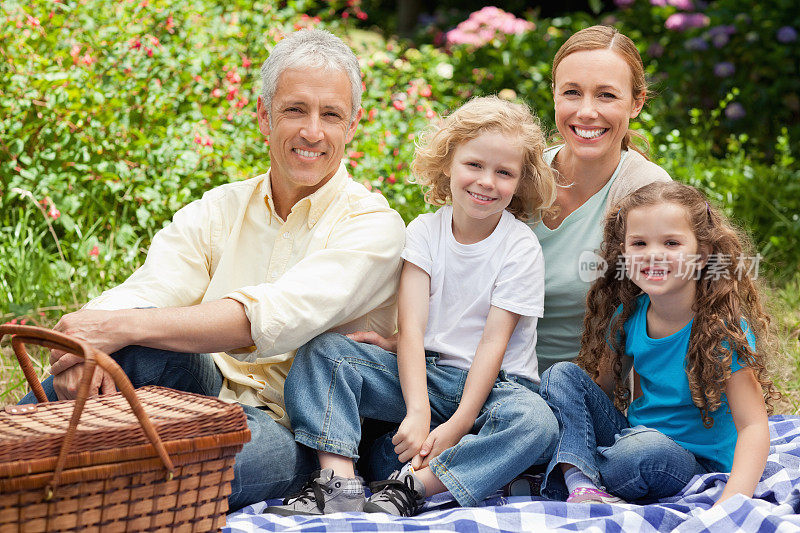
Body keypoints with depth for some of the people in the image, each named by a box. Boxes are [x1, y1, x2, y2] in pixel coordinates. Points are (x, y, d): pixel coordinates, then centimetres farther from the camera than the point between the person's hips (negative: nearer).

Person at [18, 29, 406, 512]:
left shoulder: (373, 223, -6)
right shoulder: (220, 209, 10)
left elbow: (278, 317, -23)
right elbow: (146, 291, -6)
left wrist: (122, 327, -29)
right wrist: (90, 341, -31)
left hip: (297, 435, -4)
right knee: (141, 337, -27)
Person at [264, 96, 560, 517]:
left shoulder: (521, 248, -8)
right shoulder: (425, 231, 0)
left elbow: (493, 341, -14)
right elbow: (410, 327, -11)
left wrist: (457, 426, -23)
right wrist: (417, 412, -26)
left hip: (495, 383, -3)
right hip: (426, 375, 3)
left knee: (536, 421, -36)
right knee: (324, 349, -15)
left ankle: (408, 487, -38)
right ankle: (338, 482, -32)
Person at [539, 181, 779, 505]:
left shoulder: (725, 327, -19)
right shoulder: (628, 315, -2)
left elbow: (753, 425, -23)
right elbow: (601, 387, 9)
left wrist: (732, 502, -37)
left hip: (696, 465, -6)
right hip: (630, 436, 6)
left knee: (650, 446, -38)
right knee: (562, 374, -9)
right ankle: (581, 483, -27)